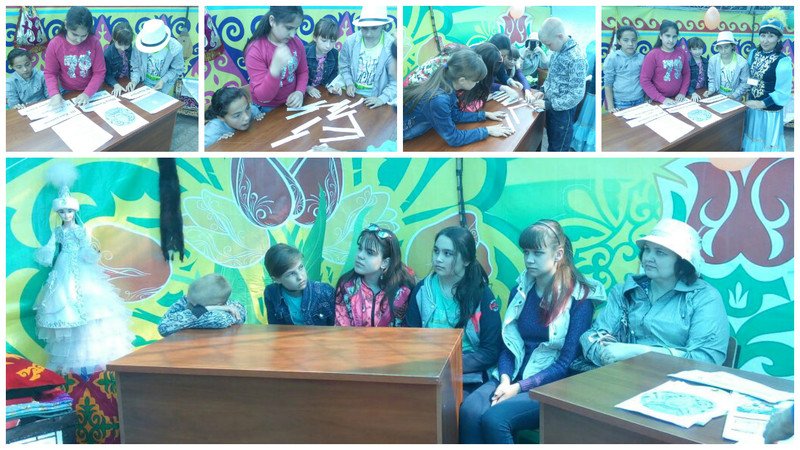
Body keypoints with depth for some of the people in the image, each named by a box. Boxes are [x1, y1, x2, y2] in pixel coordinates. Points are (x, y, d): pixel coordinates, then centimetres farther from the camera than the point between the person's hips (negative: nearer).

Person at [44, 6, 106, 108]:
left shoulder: (94, 42, -13)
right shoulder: (54, 45, -13)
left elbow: (99, 72, -9)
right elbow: (50, 73, -5)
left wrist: (87, 94, -21)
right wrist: (54, 94, -23)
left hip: (90, 92, 1)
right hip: (67, 92, -1)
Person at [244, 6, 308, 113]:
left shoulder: (296, 42, -9)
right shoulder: (255, 50, -24)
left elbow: (303, 72, 4)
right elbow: (263, 96, -28)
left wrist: (300, 92, -16)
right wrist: (275, 69, -44)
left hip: (291, 103, 4)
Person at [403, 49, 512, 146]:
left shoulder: (447, 85, -7)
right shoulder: (439, 99, -30)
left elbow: (455, 115, 10)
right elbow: (453, 138, -22)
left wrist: (485, 114, 6)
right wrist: (487, 131, -16)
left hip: (414, 135, 7)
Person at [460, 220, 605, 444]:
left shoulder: (580, 299, -6)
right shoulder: (520, 290, 9)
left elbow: (566, 364, -10)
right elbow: (508, 344, 9)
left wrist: (519, 387, -17)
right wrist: (505, 380, -11)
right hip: (512, 377, 5)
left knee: (494, 418, -30)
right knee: (469, 411, -26)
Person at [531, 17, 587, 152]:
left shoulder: (576, 58, -26)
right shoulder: (558, 50, 1)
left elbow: (577, 95, -26)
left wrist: (548, 104, -23)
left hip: (563, 111, -8)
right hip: (551, 106, 8)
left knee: (559, 149, 7)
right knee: (551, 144, 22)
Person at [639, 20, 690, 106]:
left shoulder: (681, 52, 1)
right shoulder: (653, 55, -12)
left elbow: (686, 74, 10)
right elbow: (644, 80, -14)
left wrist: (683, 93, -3)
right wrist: (662, 99, -16)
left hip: (678, 99, 4)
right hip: (658, 102, -4)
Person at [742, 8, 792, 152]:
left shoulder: (783, 61, -19)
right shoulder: (754, 54, 0)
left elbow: (783, 92, -19)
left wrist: (762, 103, -24)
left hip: (770, 110, -6)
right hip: (752, 105, 6)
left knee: (767, 141, 9)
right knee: (752, 136, 21)